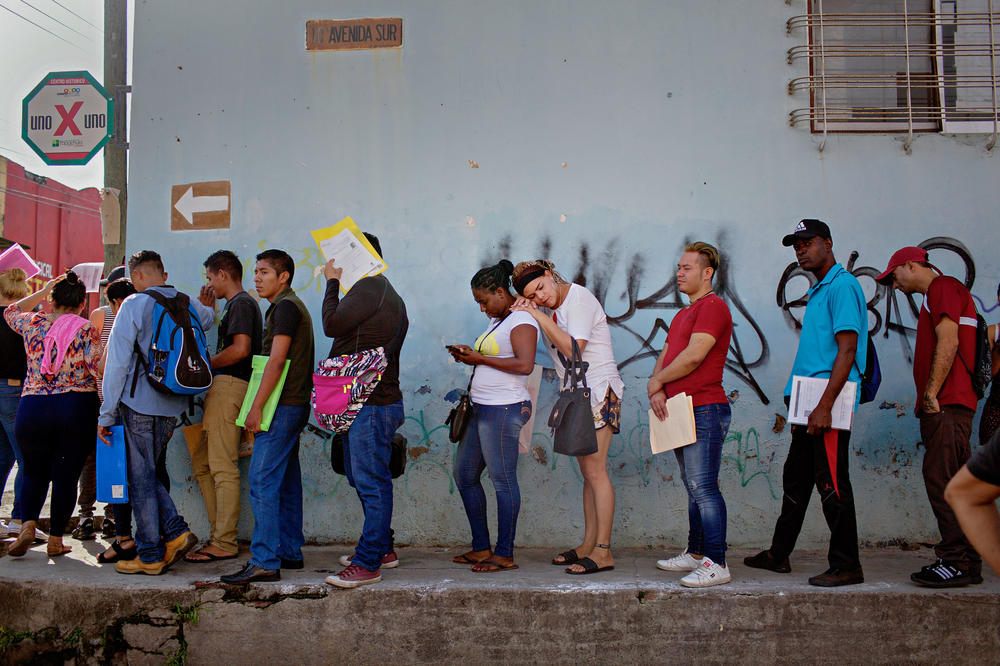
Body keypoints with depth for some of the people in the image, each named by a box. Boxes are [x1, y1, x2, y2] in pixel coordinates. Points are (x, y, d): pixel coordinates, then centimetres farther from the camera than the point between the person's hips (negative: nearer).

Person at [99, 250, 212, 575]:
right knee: (148, 473, 20)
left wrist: (107, 413, -6)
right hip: (173, 406, 6)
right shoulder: (189, 304, 7)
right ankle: (176, 531, 9)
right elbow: (209, 318, 32)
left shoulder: (134, 304, -8)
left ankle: (151, 556, 8)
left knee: (141, 478, 3)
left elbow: (118, 361, -9)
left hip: (139, 404, -6)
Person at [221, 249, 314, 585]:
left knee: (262, 481, -11)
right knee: (286, 482, 12)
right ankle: (290, 553, 18)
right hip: (293, 406, 10)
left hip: (282, 407, -10)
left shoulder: (285, 307, -10)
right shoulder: (290, 306, 21)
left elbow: (276, 361, -18)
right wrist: (260, 406, 21)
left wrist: (256, 407, -19)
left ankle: (264, 562, -12)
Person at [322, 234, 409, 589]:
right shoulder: (390, 294, 20)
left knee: (371, 483, -7)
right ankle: (383, 549, 28)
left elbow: (332, 325, -11)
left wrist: (332, 283, -2)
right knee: (362, 479, 18)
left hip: (371, 404, -11)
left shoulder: (369, 287, -13)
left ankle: (368, 563, -2)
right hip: (379, 399, 11)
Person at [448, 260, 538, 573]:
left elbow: (525, 365, -23)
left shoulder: (521, 321, -11)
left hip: (504, 409, -11)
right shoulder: (497, 321, 19)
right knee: (464, 475, 13)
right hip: (483, 409, 11)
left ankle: (505, 555, 5)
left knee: (503, 480, -5)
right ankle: (481, 548, 22)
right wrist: (470, 354, 10)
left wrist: (481, 359, -17)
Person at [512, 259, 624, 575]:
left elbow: (573, 348, -21)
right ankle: (588, 545, 14)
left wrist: (539, 317, -18)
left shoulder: (579, 298, -13)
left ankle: (603, 551, -8)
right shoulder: (550, 308, 13)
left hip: (598, 389, -9)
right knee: (588, 472, 10)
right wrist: (524, 309, -1)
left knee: (595, 470, -11)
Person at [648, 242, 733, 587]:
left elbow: (694, 355, -18)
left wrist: (657, 382, -7)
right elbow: (665, 356, 18)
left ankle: (716, 564, -9)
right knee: (694, 488, 15)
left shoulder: (713, 306, -8)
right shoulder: (683, 314, 23)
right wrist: (657, 389, -2)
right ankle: (696, 554, 23)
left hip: (704, 409, -10)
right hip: (681, 411, 10)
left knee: (704, 488, -12)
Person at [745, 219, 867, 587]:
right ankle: (778, 555, 26)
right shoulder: (818, 291, 20)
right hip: (809, 404, 10)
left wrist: (825, 405, -23)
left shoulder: (842, 286, -10)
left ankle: (846, 566, 6)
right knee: (796, 478, 15)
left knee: (832, 484, -4)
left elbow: (847, 351, -18)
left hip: (829, 405, -10)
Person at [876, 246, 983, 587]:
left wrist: (931, 393, -17)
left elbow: (948, 343, -15)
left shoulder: (943, 287, -4)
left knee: (941, 480, -11)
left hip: (947, 405, -10)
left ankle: (956, 561, -9)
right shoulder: (936, 295, 27)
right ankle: (968, 563, 14)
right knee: (952, 483, 10)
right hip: (943, 406, 10)